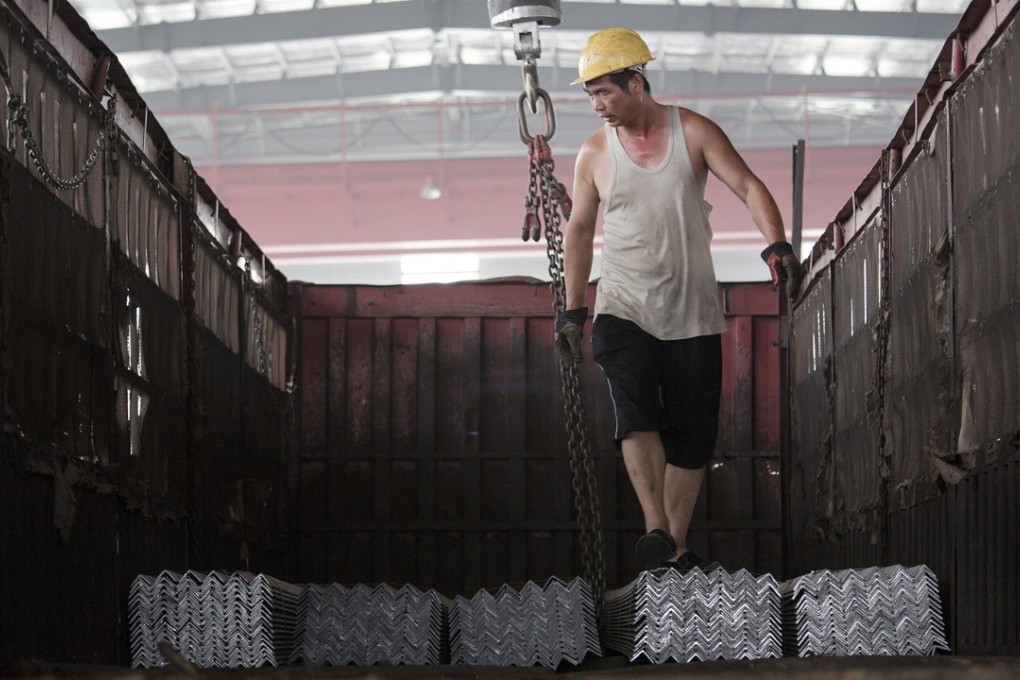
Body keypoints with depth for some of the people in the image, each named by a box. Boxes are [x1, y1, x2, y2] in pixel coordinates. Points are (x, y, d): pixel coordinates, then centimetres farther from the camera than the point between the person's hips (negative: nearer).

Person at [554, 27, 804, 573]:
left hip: (692, 312, 0)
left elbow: (748, 187, -4)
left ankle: (676, 551, 9)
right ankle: (656, 530, -29)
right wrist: (573, 310, 14)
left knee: (692, 434, 1)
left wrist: (776, 245, -21)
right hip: (623, 308, 0)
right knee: (636, 413, -23)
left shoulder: (693, 132, -1)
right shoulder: (594, 154, 3)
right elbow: (579, 229, 15)